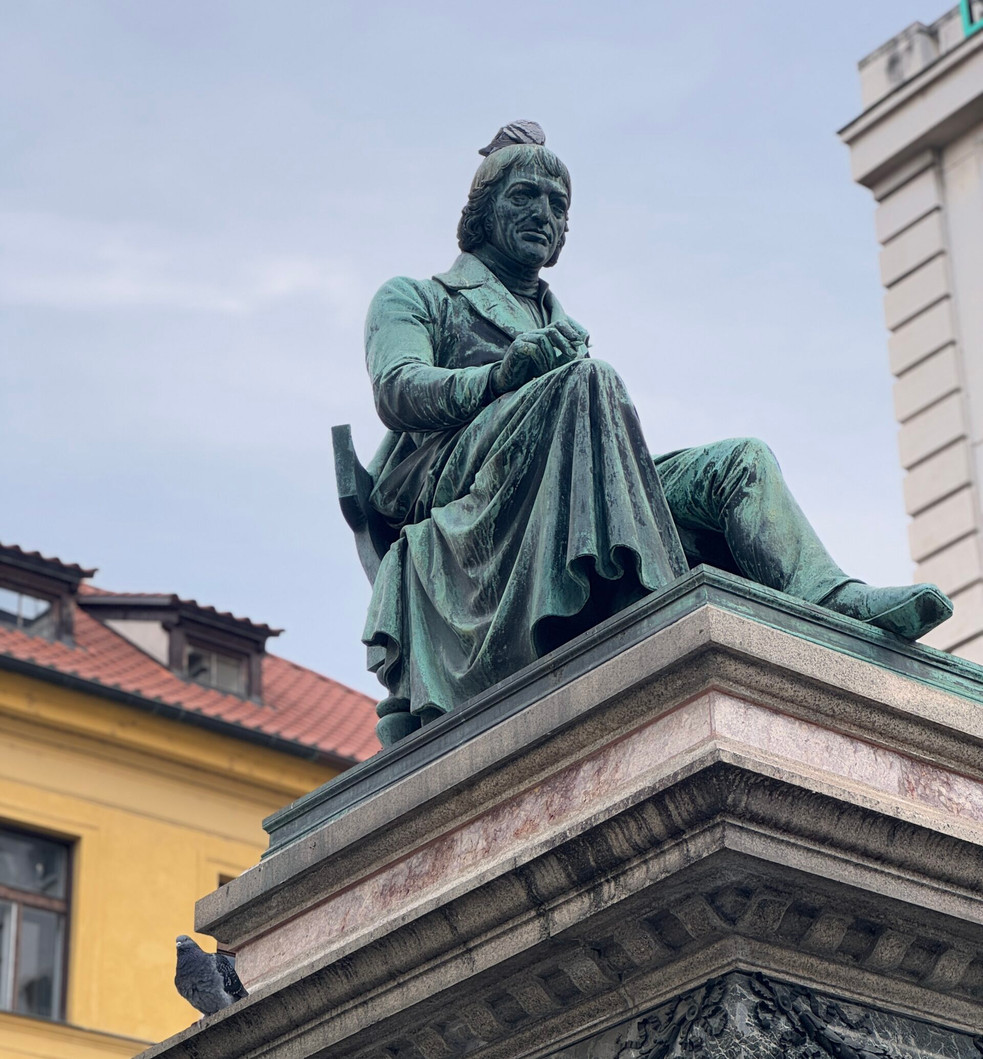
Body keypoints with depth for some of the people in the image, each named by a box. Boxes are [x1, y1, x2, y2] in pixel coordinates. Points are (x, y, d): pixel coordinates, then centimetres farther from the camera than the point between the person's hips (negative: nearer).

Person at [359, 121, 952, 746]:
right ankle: (651, 591, -49)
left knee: (743, 461, -16)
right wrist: (504, 372, -18)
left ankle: (832, 599, -42)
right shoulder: (415, 298, 23)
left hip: (577, 499, 6)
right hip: (455, 479, -5)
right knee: (588, 380, -33)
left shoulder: (564, 327, 40)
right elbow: (398, 390, 0)